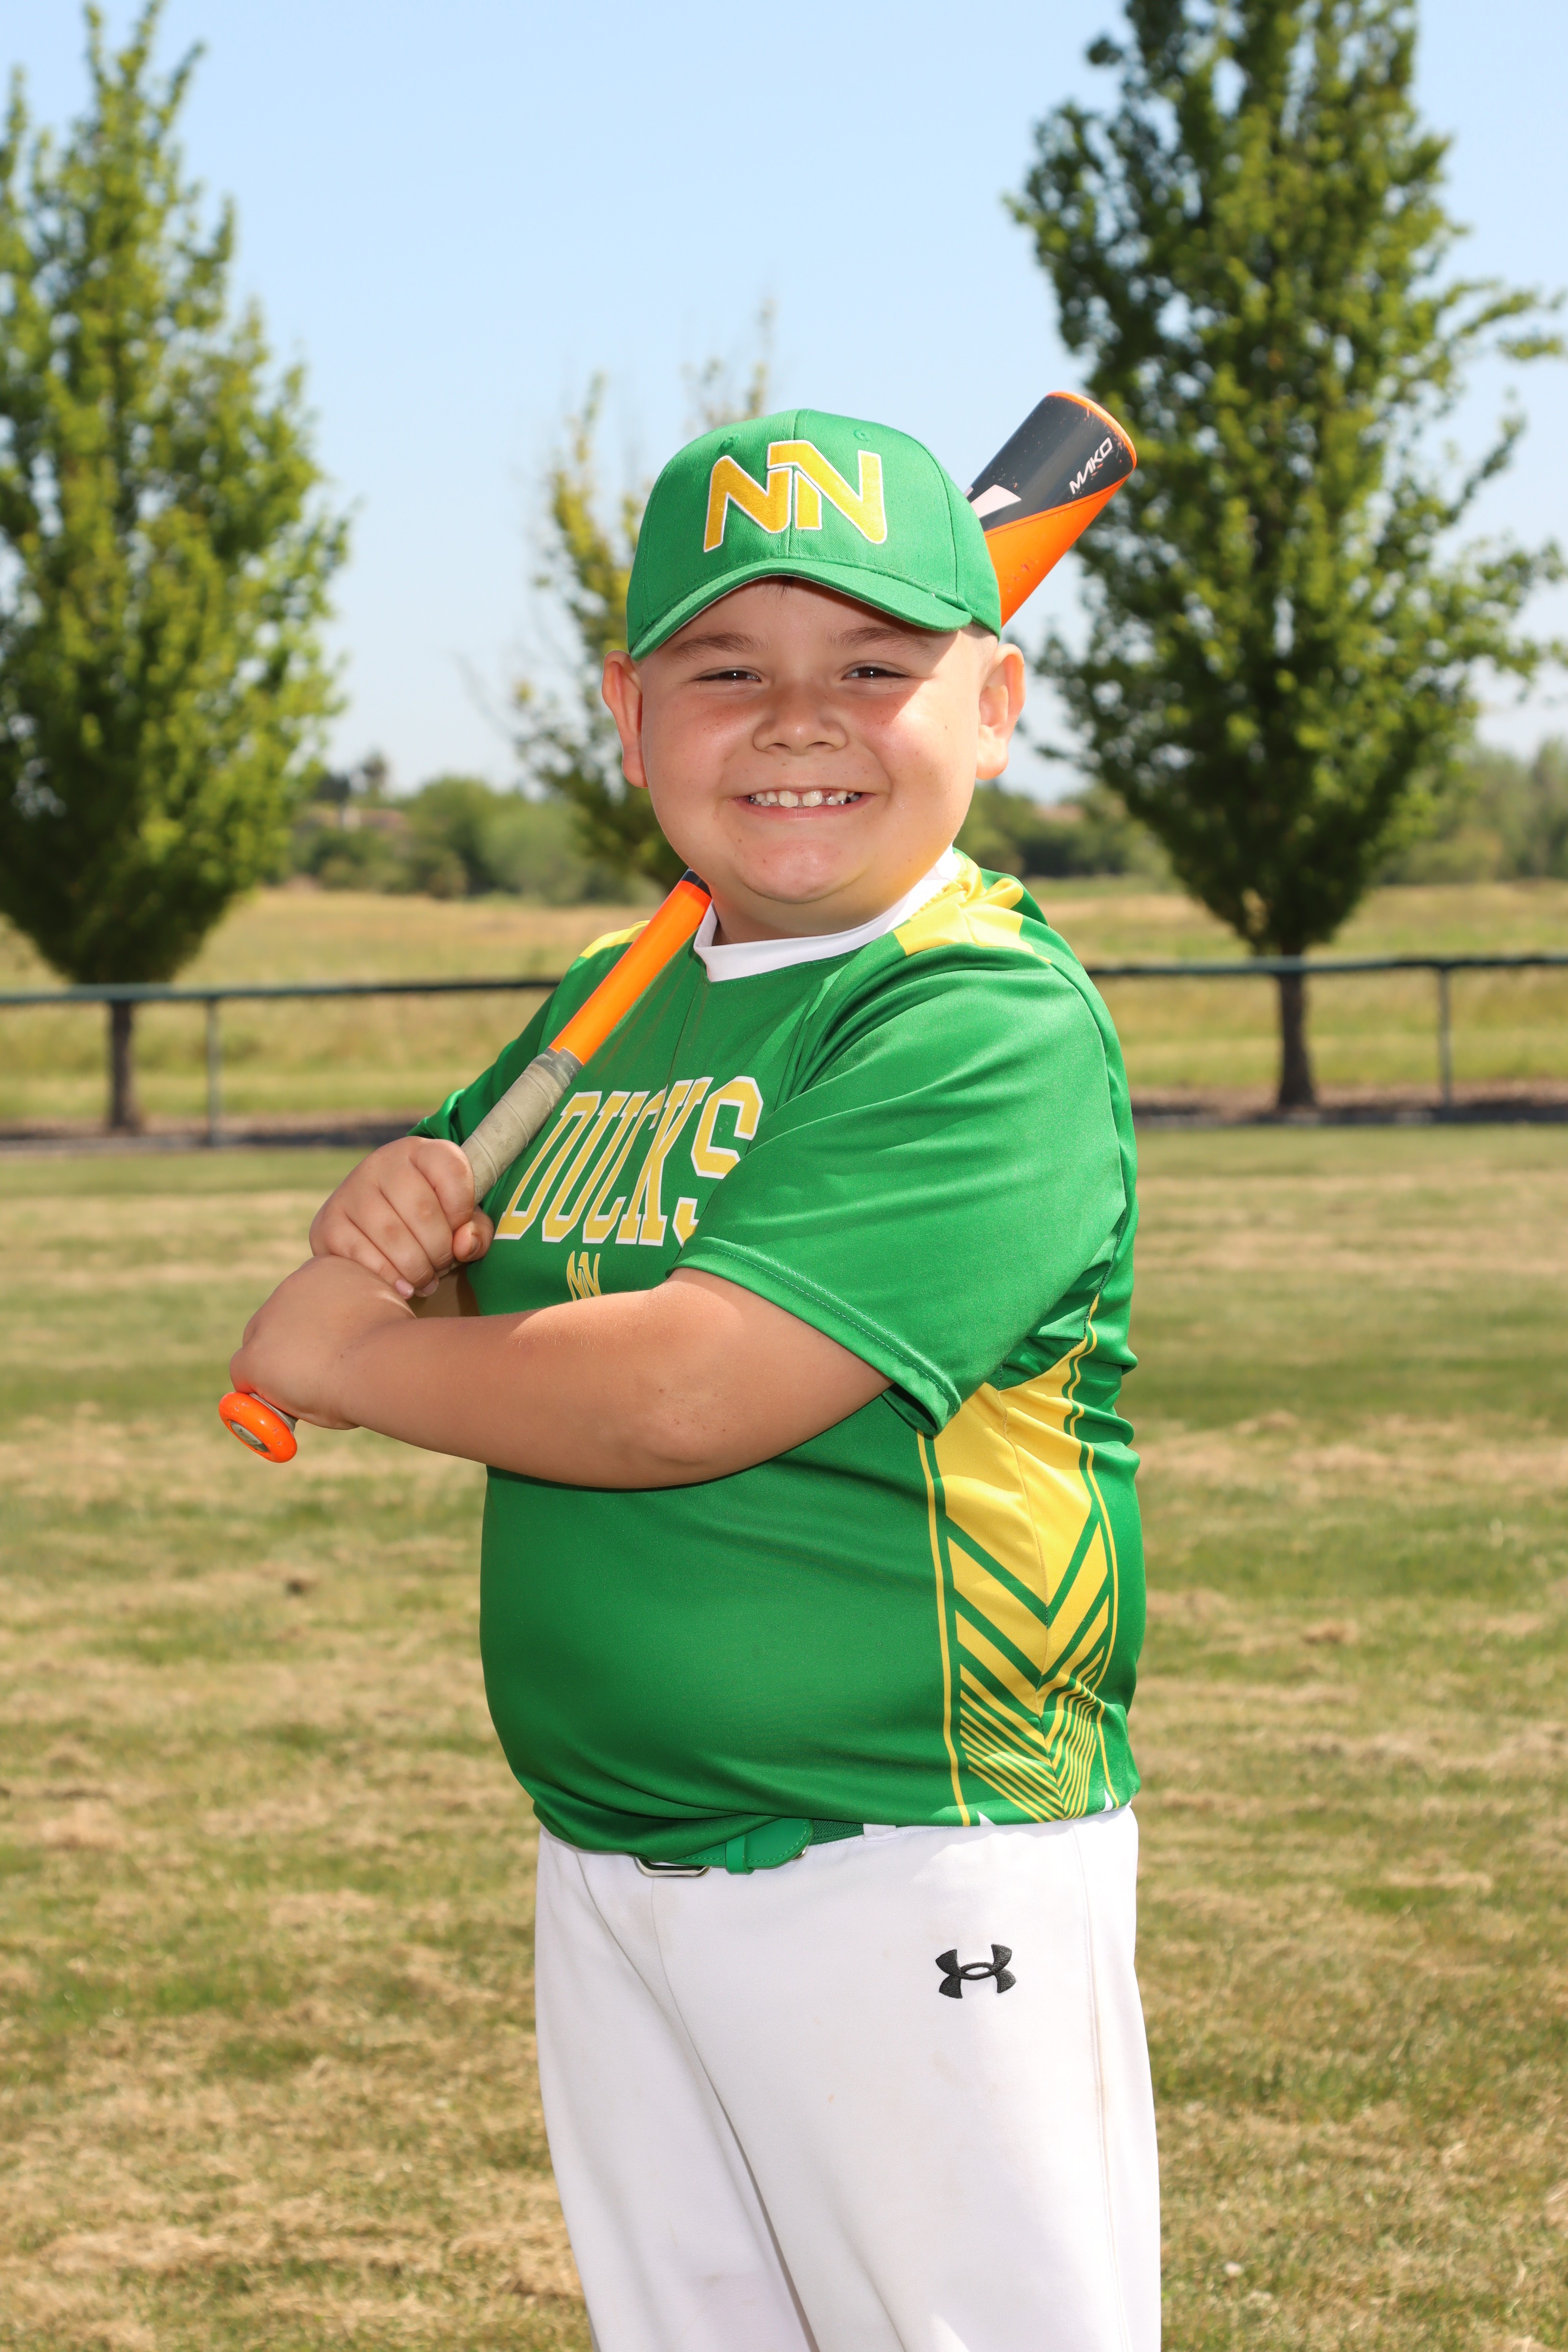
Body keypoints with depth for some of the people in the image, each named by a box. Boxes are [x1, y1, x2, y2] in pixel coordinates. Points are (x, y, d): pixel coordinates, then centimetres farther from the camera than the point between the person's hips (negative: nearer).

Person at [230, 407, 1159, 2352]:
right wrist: (394, 1213, -3)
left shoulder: (991, 1023, -16)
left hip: (914, 1879, -8)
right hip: (606, 1875, 8)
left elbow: (691, 1392, -25)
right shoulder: (610, 1007, 10)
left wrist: (338, 1357, -10)